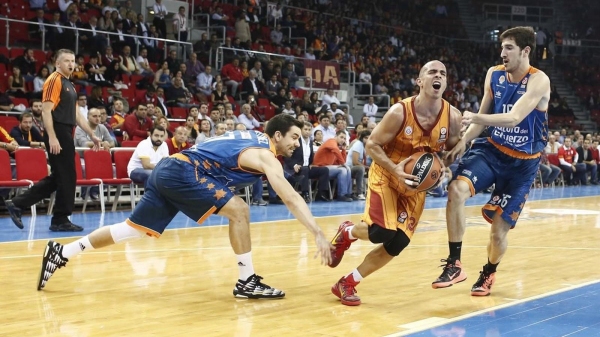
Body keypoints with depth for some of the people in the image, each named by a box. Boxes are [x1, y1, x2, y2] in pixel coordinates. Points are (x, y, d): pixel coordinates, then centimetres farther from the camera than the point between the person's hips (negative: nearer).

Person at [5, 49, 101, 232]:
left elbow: (76, 114, 25)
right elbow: (46, 110, -17)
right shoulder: (54, 80, -9)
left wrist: (92, 135, 24)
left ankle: (18, 204, 13)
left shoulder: (69, 85, 20)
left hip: (66, 135, 10)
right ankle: (61, 220, 6)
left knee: (58, 178, 11)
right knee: (67, 177, -4)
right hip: (58, 135, -10)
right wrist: (52, 137, -25)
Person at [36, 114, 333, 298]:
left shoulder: (253, 138, 17)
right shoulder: (265, 156, -10)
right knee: (238, 210, -12)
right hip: (183, 172, -9)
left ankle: (62, 253, 16)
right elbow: (291, 199, -19)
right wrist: (318, 235, -23)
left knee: (134, 229, 13)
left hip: (169, 170, 9)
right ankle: (247, 282, -6)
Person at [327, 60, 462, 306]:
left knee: (397, 244, -3)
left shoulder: (453, 117, -13)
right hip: (386, 176, -4)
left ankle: (347, 283, 13)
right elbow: (372, 144, -16)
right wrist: (395, 169, -30)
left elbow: (453, 151, 4)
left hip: (417, 184, 4)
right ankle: (347, 232, 14)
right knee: (382, 232, -22)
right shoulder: (400, 111, -23)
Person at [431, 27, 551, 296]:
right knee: (457, 189, -24)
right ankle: (454, 265, -16)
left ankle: (488, 273, 33)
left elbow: (514, 117, -33)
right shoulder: (494, 74, -2)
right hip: (492, 149, 4)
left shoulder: (538, 81, -19)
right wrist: (463, 141, -7)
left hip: (522, 162, -4)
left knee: (499, 228, 1)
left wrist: (475, 118, -47)